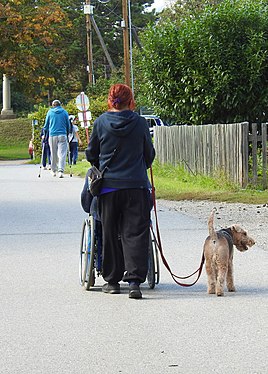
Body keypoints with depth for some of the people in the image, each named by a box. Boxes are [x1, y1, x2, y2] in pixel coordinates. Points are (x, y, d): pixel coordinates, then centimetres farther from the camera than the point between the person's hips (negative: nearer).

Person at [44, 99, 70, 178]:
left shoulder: (50, 112, 6)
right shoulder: (64, 112, 6)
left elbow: (46, 125, 12)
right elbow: (68, 125, 13)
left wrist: (45, 134, 27)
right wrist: (67, 134, 27)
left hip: (52, 135, 1)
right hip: (62, 135, -1)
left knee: (53, 154, 11)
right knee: (62, 153, -5)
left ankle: (53, 170, 21)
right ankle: (61, 170, -19)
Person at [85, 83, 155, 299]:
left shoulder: (101, 123, -1)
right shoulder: (140, 123, -2)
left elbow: (92, 154, 8)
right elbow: (149, 153, 9)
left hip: (109, 184, 1)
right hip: (136, 185, -1)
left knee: (111, 233, 12)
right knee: (135, 232, -2)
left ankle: (112, 280, 17)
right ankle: (134, 280, -14)